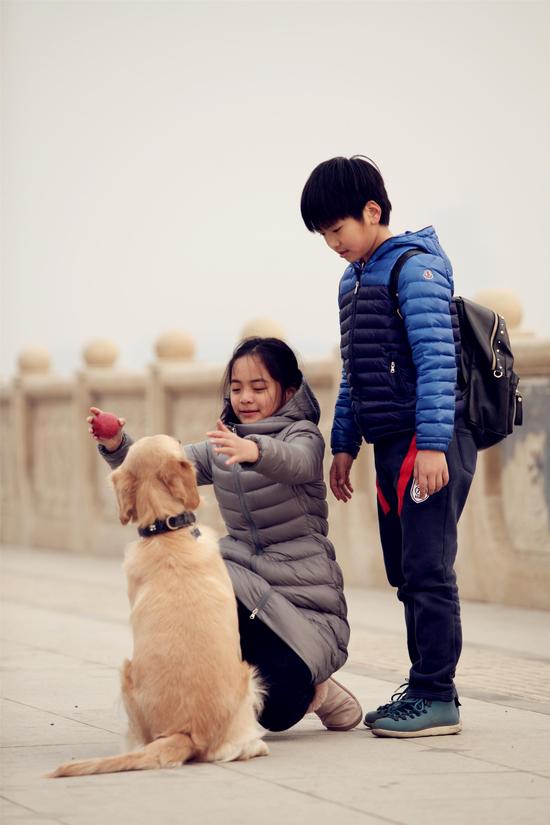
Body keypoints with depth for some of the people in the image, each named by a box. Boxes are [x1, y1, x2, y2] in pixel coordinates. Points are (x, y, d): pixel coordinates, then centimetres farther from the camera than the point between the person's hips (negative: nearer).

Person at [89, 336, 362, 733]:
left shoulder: (303, 435, -5)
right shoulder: (221, 447, 13)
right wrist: (117, 446, -22)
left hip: (303, 600, -5)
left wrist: (254, 451, -53)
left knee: (276, 710, -28)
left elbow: (294, 462, -30)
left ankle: (304, 683, 11)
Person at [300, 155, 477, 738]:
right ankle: (423, 686, 17)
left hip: (432, 442, -9)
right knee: (406, 573, 10)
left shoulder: (415, 267, -10)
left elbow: (436, 359, -17)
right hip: (391, 443, 9)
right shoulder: (354, 281, 17)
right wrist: (344, 443, 19)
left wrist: (432, 444, -22)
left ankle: (437, 697, -6)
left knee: (427, 569, -9)